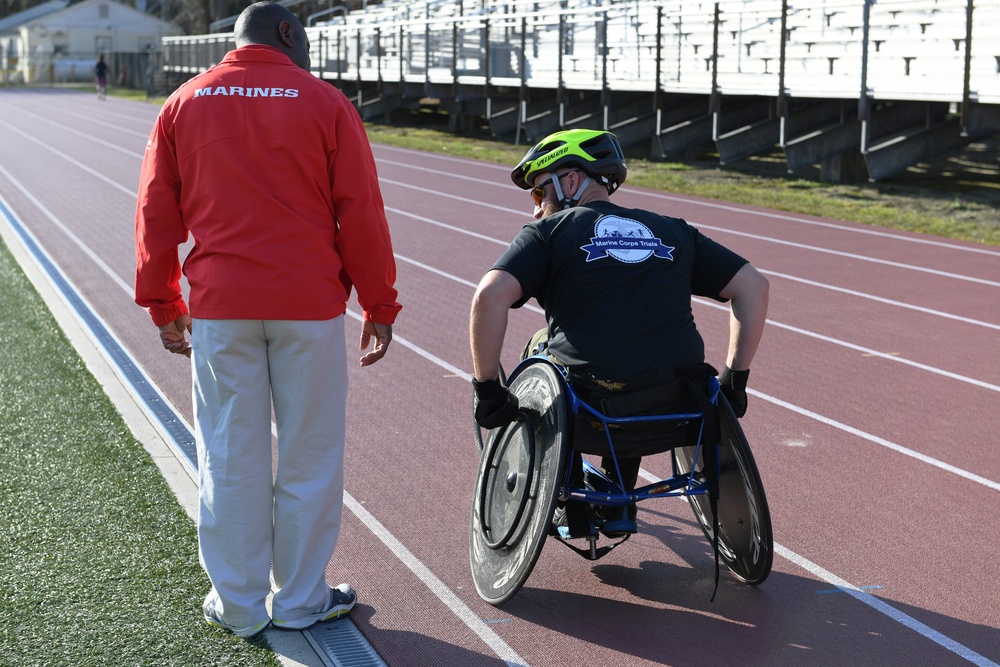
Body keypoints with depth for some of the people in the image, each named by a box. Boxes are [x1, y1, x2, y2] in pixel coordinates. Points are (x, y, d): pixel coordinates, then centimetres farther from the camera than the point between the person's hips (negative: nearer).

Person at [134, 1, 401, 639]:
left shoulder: (185, 103, 8)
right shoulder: (325, 102, 0)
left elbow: (156, 214, 9)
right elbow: (361, 215, -2)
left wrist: (164, 305, 17)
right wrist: (380, 308, 5)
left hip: (219, 306, 2)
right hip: (309, 304, -2)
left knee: (230, 459, 9)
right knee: (309, 455, 8)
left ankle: (237, 605, 18)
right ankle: (302, 600, 17)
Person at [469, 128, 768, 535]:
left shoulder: (548, 232, 4)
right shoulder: (673, 232, 17)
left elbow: (490, 296, -12)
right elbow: (753, 285, 12)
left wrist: (487, 390, -4)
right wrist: (736, 378, 15)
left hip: (589, 409, -4)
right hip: (673, 411, 4)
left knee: (540, 346, 29)